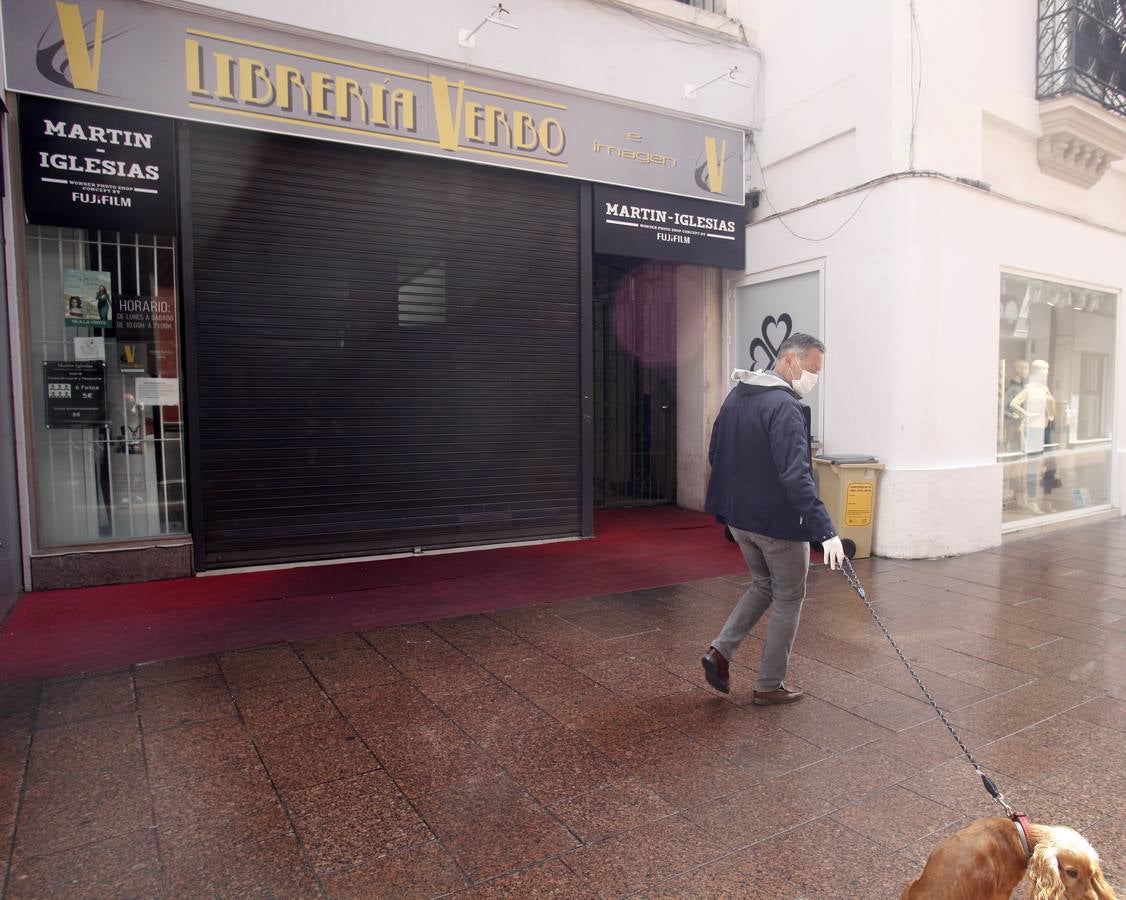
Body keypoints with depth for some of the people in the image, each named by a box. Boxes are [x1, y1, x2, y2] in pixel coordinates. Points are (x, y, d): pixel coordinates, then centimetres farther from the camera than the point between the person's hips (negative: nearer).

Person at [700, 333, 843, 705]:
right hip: (779, 521, -8)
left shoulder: (735, 396, 7)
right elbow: (796, 476, -30)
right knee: (788, 598, 10)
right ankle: (769, 685, 20)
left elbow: (715, 454, 15)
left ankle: (720, 650, 13)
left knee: (763, 585, 25)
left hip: (738, 517, 8)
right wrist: (826, 531, -31)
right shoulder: (784, 406, -21)